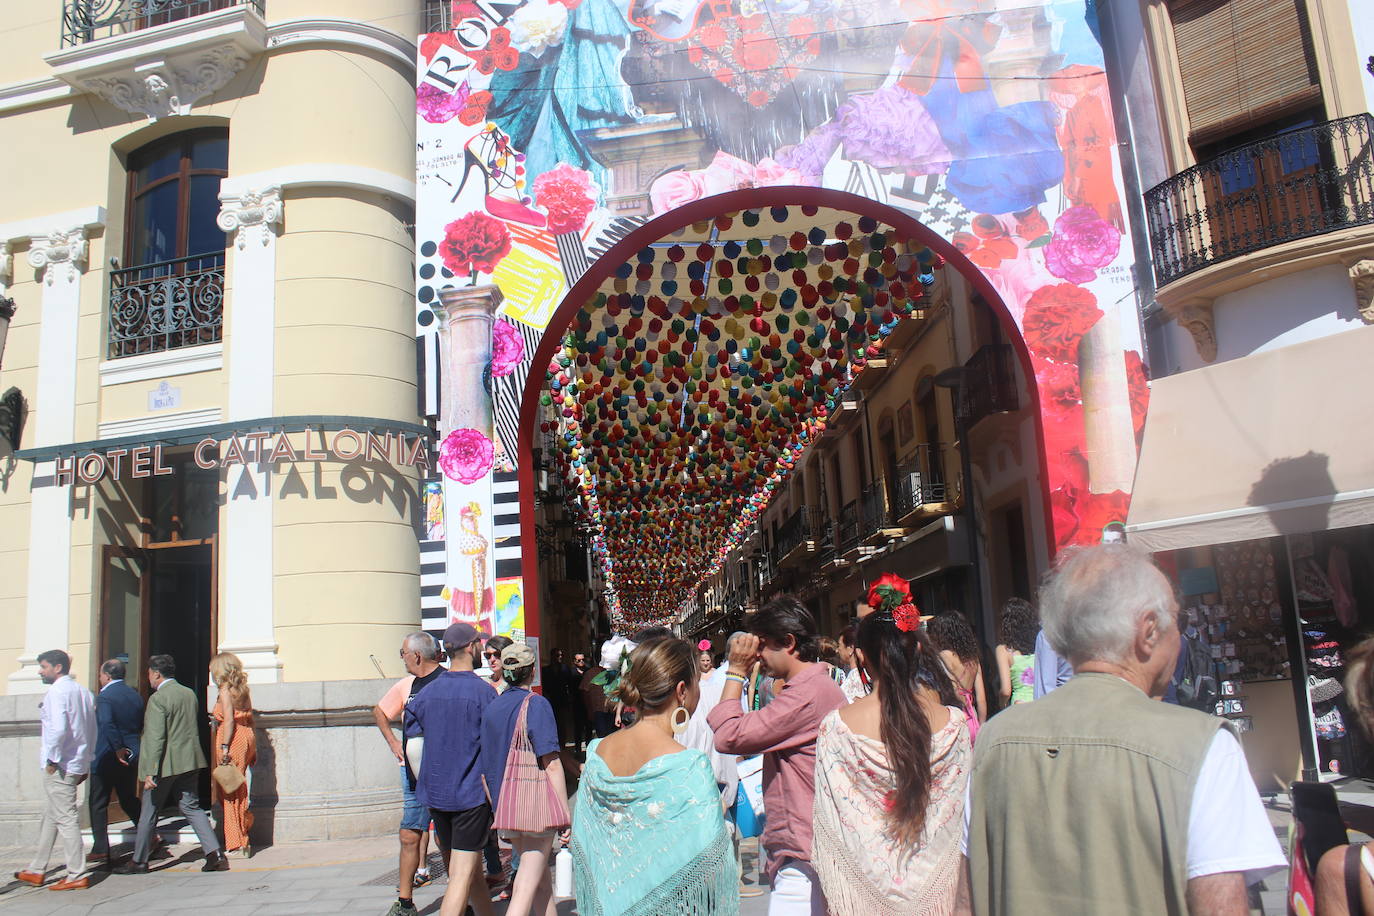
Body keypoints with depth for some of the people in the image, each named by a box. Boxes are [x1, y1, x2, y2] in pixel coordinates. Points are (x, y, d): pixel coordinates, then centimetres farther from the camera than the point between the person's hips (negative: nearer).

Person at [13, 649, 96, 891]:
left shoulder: (57, 691, -13)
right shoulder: (83, 691, 13)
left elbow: (58, 728, -26)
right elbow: (92, 730, 14)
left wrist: (52, 759, -15)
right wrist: (86, 763, 18)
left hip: (59, 766, -9)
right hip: (78, 763, 9)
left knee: (66, 819, -4)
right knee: (50, 817, 19)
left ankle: (77, 875, 0)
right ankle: (36, 871, 28)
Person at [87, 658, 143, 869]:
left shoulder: (105, 696, -13)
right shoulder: (135, 695, 9)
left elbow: (106, 723, -26)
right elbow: (140, 725, 13)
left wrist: (117, 748, -21)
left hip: (106, 757, -6)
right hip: (131, 756, 7)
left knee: (98, 804, 5)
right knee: (129, 800, 17)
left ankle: (100, 851, 6)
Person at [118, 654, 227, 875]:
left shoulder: (157, 699, -14)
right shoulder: (190, 694, 11)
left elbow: (156, 738, -19)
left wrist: (150, 772, -19)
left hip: (166, 765, -7)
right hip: (189, 762, 7)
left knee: (148, 812, 9)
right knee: (192, 807, 9)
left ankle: (139, 861, 22)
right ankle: (215, 855, -2)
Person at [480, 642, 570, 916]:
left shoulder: (491, 707, 7)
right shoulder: (536, 704, -11)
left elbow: (484, 768, 12)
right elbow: (551, 764, -15)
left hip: (505, 807, 6)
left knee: (541, 881, 20)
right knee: (527, 886, -3)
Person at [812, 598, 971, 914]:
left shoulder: (836, 726, -16)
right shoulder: (954, 722, -12)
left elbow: (829, 817, -9)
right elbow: (962, 813, -1)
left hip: (866, 891, -1)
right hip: (934, 887, 1)